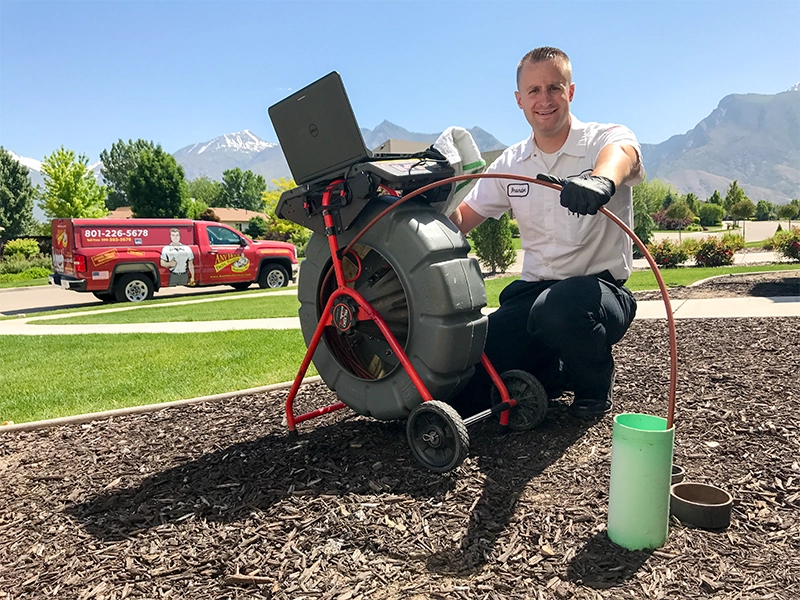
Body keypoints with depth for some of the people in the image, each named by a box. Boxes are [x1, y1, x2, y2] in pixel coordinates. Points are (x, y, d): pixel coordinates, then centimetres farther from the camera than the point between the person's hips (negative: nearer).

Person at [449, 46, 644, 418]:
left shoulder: (607, 139, -4)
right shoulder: (510, 164, 10)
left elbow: (620, 153, -31)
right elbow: (460, 223, 11)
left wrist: (601, 180, -55)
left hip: (600, 286, -4)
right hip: (531, 289, 5)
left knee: (558, 308, -41)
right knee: (462, 390, -8)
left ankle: (594, 385, -5)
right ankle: (554, 372, 21)